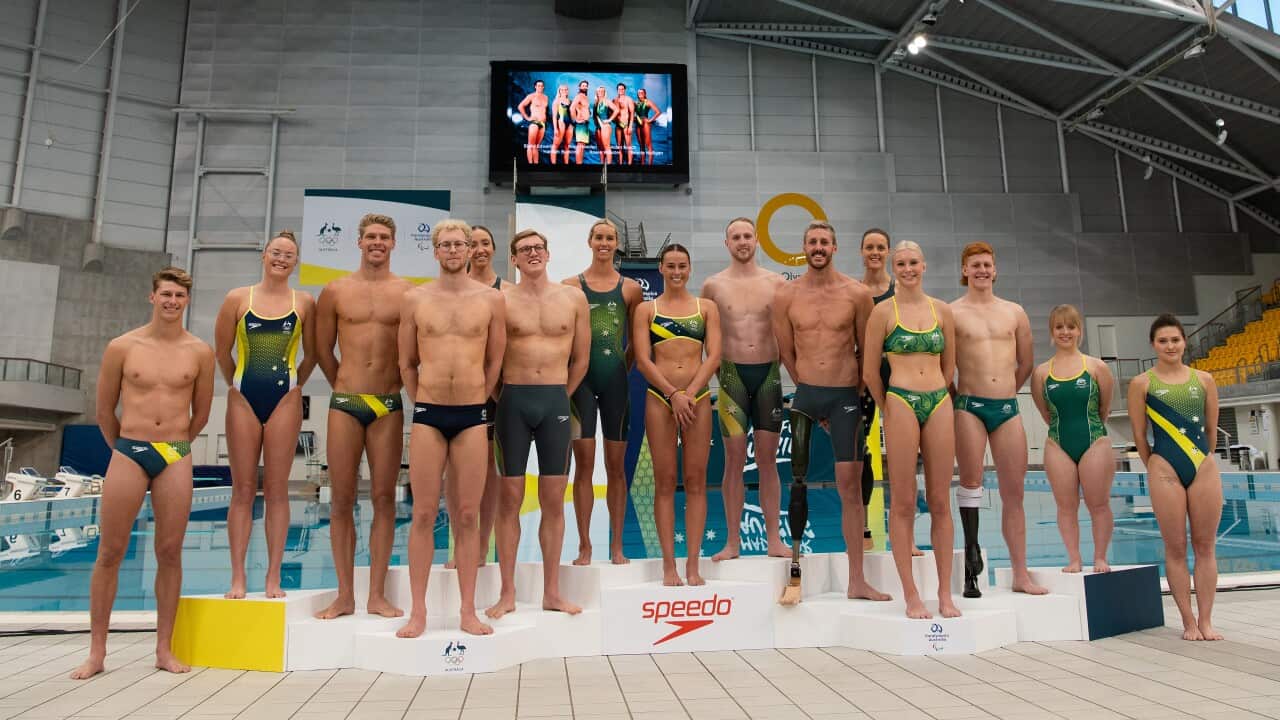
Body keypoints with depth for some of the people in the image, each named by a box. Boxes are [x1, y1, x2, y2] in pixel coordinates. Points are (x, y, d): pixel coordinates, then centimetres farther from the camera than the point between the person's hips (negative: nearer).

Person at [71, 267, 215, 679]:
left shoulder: (200, 352, 3)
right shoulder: (122, 347, 1)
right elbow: (104, 411, 10)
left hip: (176, 458, 0)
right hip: (128, 453, 0)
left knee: (170, 552, 4)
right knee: (109, 552, 3)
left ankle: (164, 649, 14)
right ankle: (97, 653, 15)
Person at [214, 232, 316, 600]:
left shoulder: (305, 303, 3)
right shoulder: (238, 298, 4)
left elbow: (311, 354, 9)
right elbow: (222, 351, 10)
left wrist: (293, 385, 7)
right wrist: (238, 385, 12)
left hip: (284, 400, -1)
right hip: (243, 399, 1)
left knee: (276, 489, 2)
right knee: (243, 489, 4)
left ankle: (274, 577, 8)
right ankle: (237, 577, 10)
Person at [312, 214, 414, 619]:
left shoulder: (408, 292, 4)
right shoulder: (335, 291, 8)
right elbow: (323, 350, 13)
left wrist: (390, 385, 7)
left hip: (389, 406, -1)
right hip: (344, 403, 1)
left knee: (384, 499, 2)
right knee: (342, 500, 3)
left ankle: (377, 595, 10)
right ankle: (345, 596, 12)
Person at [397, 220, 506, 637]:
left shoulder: (491, 299, 4)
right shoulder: (415, 300, 6)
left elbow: (495, 360, 10)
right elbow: (407, 362, 12)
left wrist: (477, 399, 11)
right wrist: (423, 401, 11)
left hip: (472, 416, 0)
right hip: (428, 415, 0)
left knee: (468, 516, 4)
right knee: (423, 514, 3)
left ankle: (468, 611, 13)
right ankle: (418, 611, 12)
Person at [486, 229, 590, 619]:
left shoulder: (574, 298, 6)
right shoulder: (500, 298, 1)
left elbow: (581, 357, 12)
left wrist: (559, 396, 11)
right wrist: (501, 394, 3)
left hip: (556, 401, 2)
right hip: (512, 401, -1)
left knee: (554, 499, 6)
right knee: (510, 497, 2)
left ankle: (552, 592, 16)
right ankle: (507, 593, 13)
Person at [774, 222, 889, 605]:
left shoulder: (857, 293, 0)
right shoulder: (786, 295, 3)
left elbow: (866, 349, 9)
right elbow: (787, 353, 8)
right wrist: (812, 390, 10)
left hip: (845, 397, -1)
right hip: (804, 394, 1)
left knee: (850, 484, -1)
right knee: (797, 480, 1)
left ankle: (857, 580, 6)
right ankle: (795, 569, 11)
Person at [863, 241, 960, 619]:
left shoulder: (942, 310, 11)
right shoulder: (883, 311, 0)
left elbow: (948, 365, 18)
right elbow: (870, 371, 2)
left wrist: (935, 396, 15)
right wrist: (888, 409, 8)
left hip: (939, 404, 4)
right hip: (900, 404, -3)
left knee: (940, 502, 6)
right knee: (903, 503, -1)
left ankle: (945, 593, 14)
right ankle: (911, 595, 6)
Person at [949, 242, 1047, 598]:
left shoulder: (1015, 312, 13)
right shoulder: (952, 313, 2)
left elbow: (1027, 362, 19)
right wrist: (957, 396, 3)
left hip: (1008, 408, 3)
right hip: (969, 407, -3)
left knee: (1014, 493, 5)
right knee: (971, 482, -3)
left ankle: (1021, 574, 13)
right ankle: (972, 550, 14)